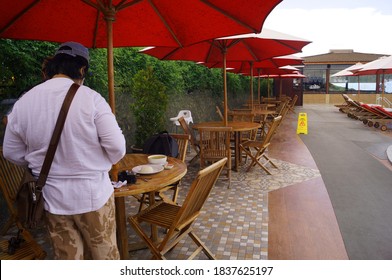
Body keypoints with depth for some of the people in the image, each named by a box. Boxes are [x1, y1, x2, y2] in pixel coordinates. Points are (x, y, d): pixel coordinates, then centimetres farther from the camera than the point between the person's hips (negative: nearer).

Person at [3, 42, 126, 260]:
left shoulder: (24, 102, -4)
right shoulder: (90, 98, -16)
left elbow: (11, 152, 5)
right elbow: (117, 147, -16)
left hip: (53, 198, 4)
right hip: (92, 193, -3)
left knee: (68, 258, 19)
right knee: (104, 253, 16)